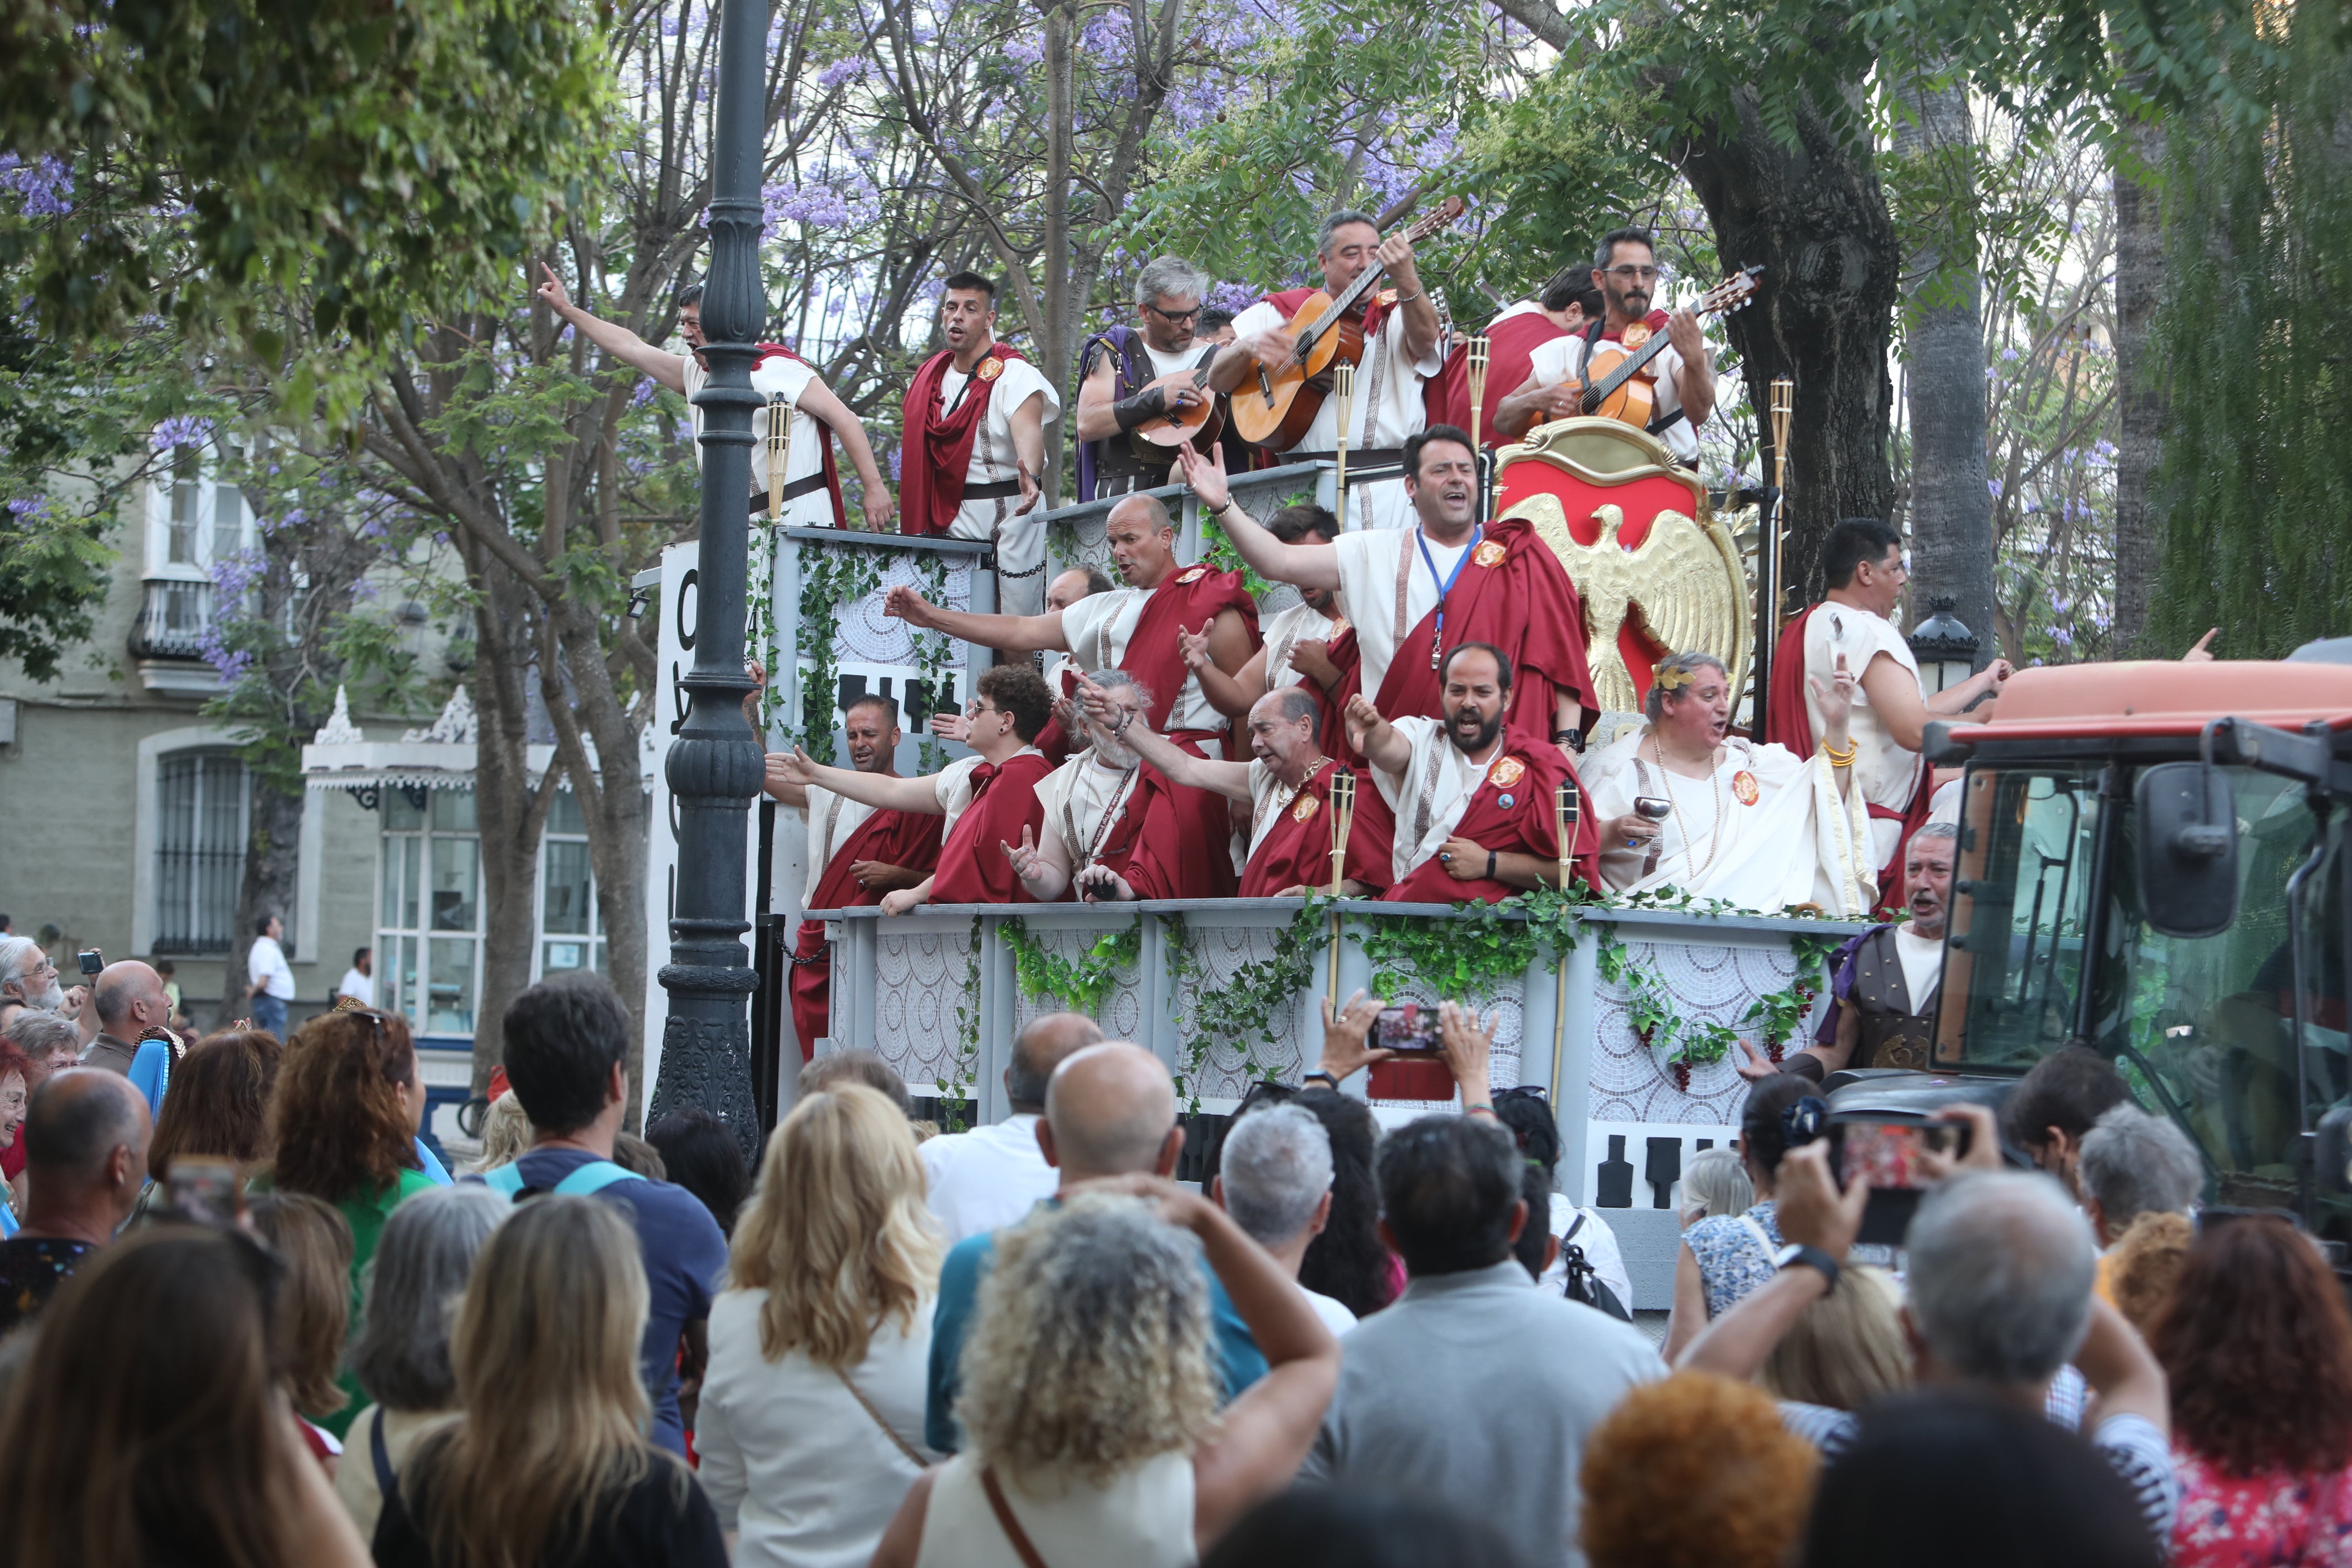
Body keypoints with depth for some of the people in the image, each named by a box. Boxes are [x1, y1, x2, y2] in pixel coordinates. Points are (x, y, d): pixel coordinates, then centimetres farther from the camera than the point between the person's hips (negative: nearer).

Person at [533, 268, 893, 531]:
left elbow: (842, 417, -8)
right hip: (747, 534, 7)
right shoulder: (696, 373, 20)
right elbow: (631, 348, 28)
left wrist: (873, 487, -15)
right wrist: (567, 310, 30)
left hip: (804, 523, -7)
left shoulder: (775, 369, -4)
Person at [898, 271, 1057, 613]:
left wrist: (1030, 477, -51)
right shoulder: (929, 376, 9)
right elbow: (919, 451, 14)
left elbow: (1027, 429, -31)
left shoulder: (1014, 374, -12)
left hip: (1009, 513, -5)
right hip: (951, 517, 5)